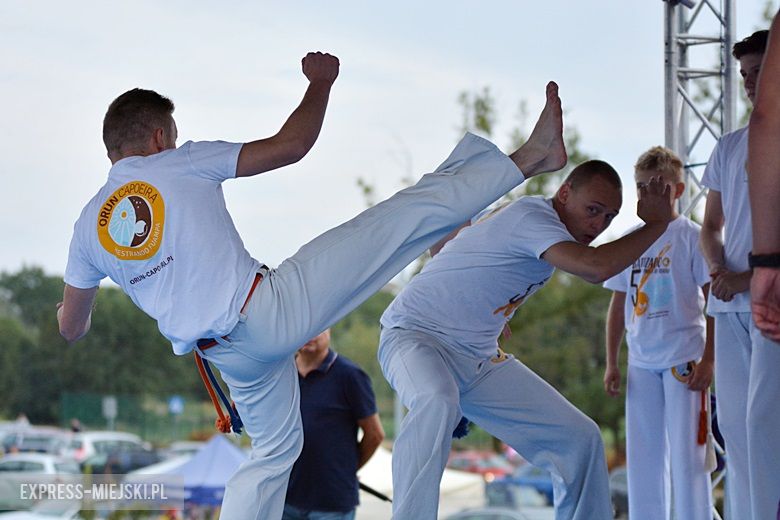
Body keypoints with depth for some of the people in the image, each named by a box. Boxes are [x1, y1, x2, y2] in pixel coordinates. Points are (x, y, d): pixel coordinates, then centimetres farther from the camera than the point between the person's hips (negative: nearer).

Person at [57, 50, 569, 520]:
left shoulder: (89, 227, 9)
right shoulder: (181, 162, -3)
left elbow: (71, 329, 20)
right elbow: (292, 145, -3)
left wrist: (72, 308, 44)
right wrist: (321, 81, 13)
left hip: (232, 356, 6)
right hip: (271, 308, -6)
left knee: (274, 450, 27)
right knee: (411, 212, -3)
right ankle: (527, 159, -2)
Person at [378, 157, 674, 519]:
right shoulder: (531, 217, -20)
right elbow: (597, 267, -35)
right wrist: (657, 223, -23)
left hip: (479, 359, 10)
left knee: (579, 438, 2)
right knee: (436, 402, -44)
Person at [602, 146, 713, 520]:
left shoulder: (691, 237, -3)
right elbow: (618, 307, 15)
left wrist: (707, 359, -12)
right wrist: (611, 363, 10)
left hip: (684, 359, -5)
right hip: (642, 363, 5)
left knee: (686, 454, -6)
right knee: (643, 456, 7)